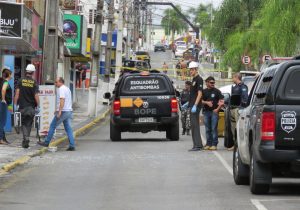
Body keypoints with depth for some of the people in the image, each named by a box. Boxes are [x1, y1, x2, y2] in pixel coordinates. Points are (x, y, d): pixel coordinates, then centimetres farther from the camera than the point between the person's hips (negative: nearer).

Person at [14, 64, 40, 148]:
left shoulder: (21, 81, -3)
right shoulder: (34, 83, -6)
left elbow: (17, 93, -5)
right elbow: (36, 95, -10)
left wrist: (15, 104, 0)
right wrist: (38, 106, -4)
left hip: (23, 107, 0)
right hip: (31, 107, 0)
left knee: (24, 123, 8)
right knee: (29, 124, 11)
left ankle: (26, 138, -14)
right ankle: (26, 141, 13)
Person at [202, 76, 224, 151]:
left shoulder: (217, 91, 3)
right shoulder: (204, 91, 11)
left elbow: (222, 101, 0)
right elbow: (201, 101, 8)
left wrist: (217, 109, -9)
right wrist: (206, 102, -10)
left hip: (214, 111, -3)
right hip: (206, 111, 3)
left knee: (214, 128, -8)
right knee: (207, 129, 6)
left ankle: (214, 144, -7)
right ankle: (208, 144, 11)